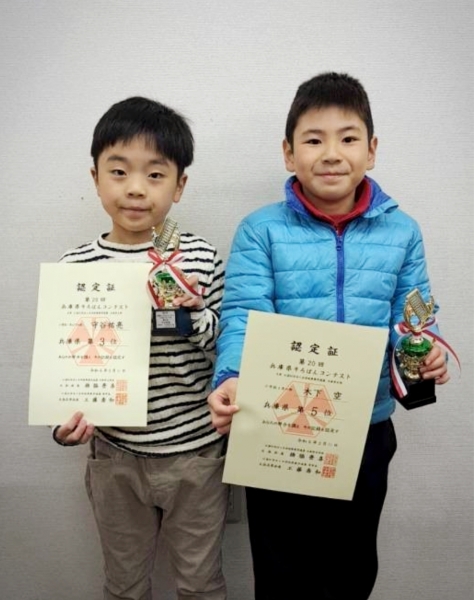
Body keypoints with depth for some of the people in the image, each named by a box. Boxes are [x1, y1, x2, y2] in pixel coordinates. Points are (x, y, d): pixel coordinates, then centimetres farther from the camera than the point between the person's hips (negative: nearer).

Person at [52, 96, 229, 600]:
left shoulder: (201, 259, -9)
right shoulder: (75, 267, -7)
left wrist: (195, 312, -21)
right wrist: (66, 423, -15)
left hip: (197, 453, -1)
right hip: (115, 455, 1)